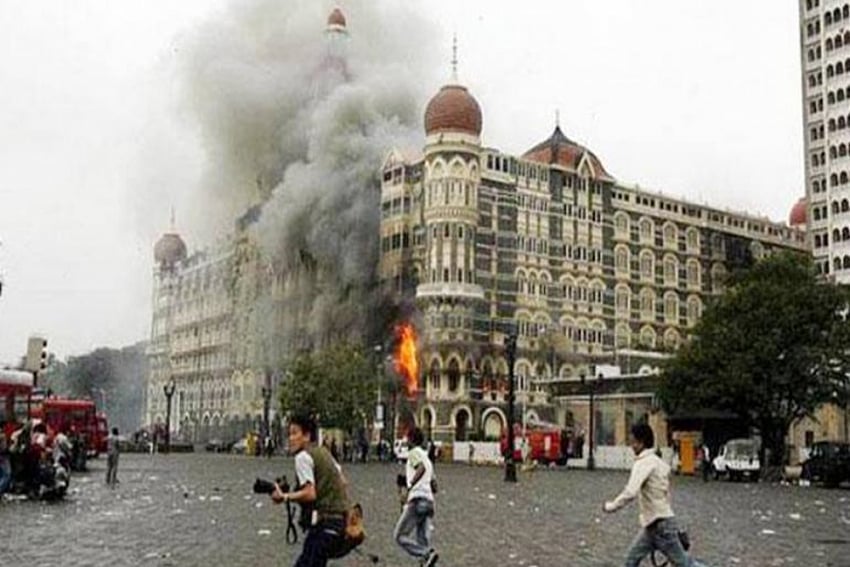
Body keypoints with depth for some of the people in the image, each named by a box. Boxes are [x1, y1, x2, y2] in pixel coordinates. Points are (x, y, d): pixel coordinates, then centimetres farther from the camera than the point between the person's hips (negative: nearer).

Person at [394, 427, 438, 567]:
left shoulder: (414, 452, 1)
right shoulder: (426, 458, 25)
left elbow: (421, 467, -22)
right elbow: (433, 486, 26)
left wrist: (410, 485, -22)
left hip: (417, 500, -8)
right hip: (429, 501, 8)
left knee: (400, 536, -5)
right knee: (422, 541, 6)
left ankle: (427, 555, -22)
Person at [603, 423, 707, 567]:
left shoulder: (643, 463, -18)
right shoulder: (658, 462, 10)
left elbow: (630, 493, -29)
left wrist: (611, 506, -16)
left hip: (660, 524, -9)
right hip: (652, 524, 9)